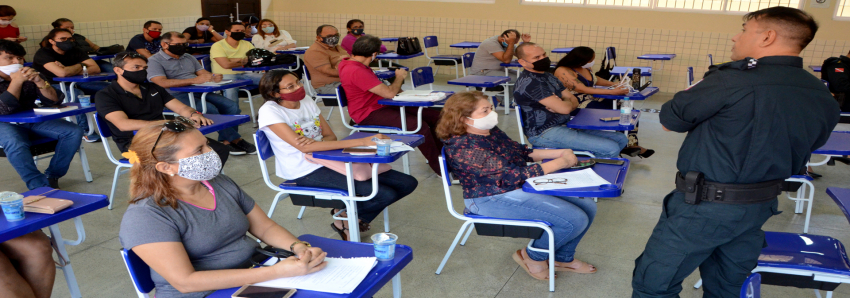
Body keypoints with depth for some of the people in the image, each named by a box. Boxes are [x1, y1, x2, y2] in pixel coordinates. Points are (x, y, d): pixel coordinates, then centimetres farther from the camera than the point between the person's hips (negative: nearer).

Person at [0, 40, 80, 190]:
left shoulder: (29, 76, 3)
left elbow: (54, 100, -5)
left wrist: (39, 81, -22)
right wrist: (16, 81, -26)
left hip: (33, 120, 5)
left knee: (74, 132, -14)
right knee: (15, 144, -38)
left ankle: (52, 176, -8)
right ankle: (40, 186, -31)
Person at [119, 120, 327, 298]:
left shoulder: (220, 183, 8)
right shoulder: (144, 216, -13)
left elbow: (265, 228, 11)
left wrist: (298, 247, -12)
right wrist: (275, 272, -27)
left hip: (258, 277, 6)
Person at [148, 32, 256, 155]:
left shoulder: (189, 57, 23)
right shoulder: (154, 61, 1)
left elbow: (203, 72, 20)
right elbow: (162, 83, -15)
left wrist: (213, 77, -9)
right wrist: (194, 80, -22)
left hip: (199, 92, 7)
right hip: (177, 96, -7)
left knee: (232, 106, -15)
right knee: (210, 109, -32)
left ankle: (226, 141, -17)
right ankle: (234, 140, -21)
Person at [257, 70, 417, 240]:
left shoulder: (306, 100, 10)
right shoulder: (269, 111, -11)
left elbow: (331, 137, 12)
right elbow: (303, 147, -22)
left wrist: (315, 142, -16)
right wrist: (362, 141, -28)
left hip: (329, 160, 7)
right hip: (304, 172, -7)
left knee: (407, 183, -3)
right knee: (385, 195, -23)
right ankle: (345, 221, 6)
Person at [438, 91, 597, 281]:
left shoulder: (490, 130, 4)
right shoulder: (466, 148, -24)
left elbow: (521, 152, 15)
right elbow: (511, 175, -27)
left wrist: (559, 152, 1)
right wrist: (560, 163, -21)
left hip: (525, 184, 9)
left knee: (588, 207, 4)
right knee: (575, 220, -17)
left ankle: (562, 258, 23)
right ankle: (533, 257, 7)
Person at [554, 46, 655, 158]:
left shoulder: (586, 68, 8)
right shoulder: (563, 71, -18)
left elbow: (595, 79, 27)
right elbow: (583, 89, -24)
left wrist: (614, 84, 11)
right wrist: (612, 92, -27)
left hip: (596, 99, 8)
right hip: (581, 106, -8)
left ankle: (632, 144, -6)